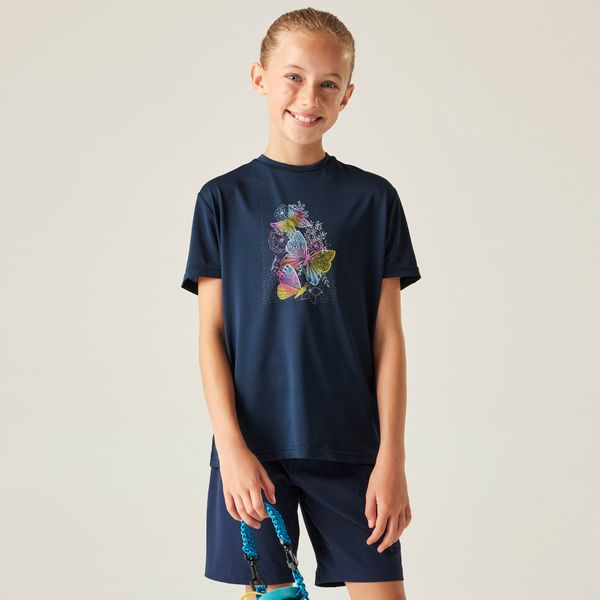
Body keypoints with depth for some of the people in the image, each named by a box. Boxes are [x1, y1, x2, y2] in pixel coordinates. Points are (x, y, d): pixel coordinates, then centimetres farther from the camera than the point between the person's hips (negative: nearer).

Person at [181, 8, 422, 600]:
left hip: (351, 446, 0)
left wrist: (392, 456, -3)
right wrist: (230, 446, -9)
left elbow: (387, 336, 3)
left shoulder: (374, 198, 4)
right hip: (253, 445, 0)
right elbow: (211, 334, 1)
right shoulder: (223, 198, 3)